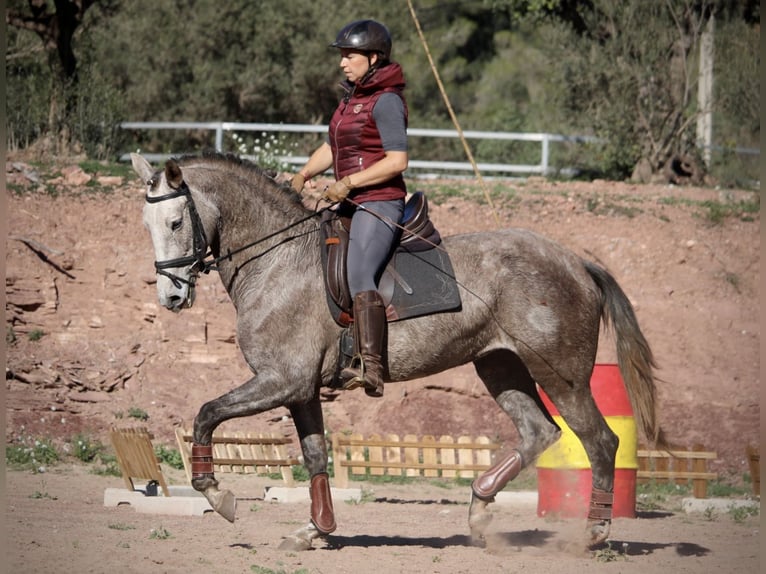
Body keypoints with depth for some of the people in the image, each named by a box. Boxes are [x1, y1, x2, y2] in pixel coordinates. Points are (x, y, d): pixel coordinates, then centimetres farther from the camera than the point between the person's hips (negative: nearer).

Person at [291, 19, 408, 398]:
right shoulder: (352, 98, 17)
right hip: (351, 206, 11)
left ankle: (370, 369, -37)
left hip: (379, 203, -11)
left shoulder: (386, 101, -11)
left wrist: (349, 183, -21)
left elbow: (397, 160, -19)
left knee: (359, 275, -27)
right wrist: (303, 175, 9)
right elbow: (331, 148, 26)